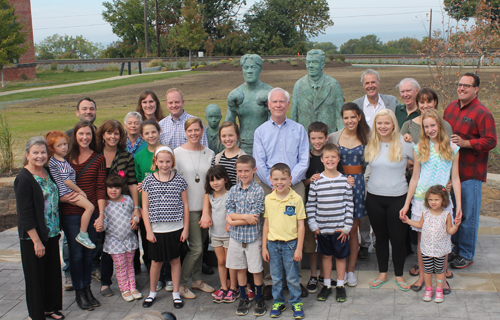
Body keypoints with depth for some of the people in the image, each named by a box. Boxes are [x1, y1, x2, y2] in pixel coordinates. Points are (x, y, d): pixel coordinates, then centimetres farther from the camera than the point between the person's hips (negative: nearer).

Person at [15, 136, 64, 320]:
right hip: (33, 237, -7)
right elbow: (25, 214, -19)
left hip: (51, 234, 7)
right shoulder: (24, 179, -16)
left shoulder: (47, 172, 7)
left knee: (53, 271, 15)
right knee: (35, 275, 5)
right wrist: (36, 241, -19)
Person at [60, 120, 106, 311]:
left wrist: (101, 214, -7)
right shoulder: (66, 158, 3)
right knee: (76, 253, 3)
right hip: (70, 213, -1)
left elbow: (100, 188, -1)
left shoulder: (98, 159, 3)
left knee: (88, 252, 10)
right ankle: (79, 292, 17)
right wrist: (60, 197, -10)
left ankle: (87, 288, 26)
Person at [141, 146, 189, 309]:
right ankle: (152, 293, 30)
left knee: (175, 260, 10)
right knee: (156, 262, 10)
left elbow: (185, 206, 2)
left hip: (176, 229, 0)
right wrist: (148, 230, -3)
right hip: (156, 231, 0)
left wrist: (186, 229, 0)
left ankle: (176, 293, 25)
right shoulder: (148, 181, -3)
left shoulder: (179, 180, -2)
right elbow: (145, 207, 0)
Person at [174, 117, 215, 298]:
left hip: (205, 206, 4)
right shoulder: (177, 153, -4)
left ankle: (197, 280, 28)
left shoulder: (209, 154, 6)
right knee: (196, 247, -7)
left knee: (200, 245, 12)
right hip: (188, 207, -4)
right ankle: (180, 283, 9)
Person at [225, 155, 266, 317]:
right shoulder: (233, 190, 2)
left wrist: (234, 220, -12)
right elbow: (230, 213, -4)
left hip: (253, 236, -4)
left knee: (256, 270, 7)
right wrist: (245, 216, -20)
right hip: (236, 236, 4)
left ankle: (259, 299, 24)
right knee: (240, 269, 14)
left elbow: (255, 217, -16)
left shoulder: (258, 190, -10)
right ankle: (243, 298, 29)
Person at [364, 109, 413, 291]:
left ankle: (399, 276, 22)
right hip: (374, 198, 3)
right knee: (381, 237, 14)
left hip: (397, 198, -3)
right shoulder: (370, 145, 2)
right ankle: (382, 274, 28)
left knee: (398, 239, 3)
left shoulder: (404, 145, -7)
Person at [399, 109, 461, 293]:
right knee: (422, 238, 6)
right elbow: (415, 178, 6)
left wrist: (459, 204, 1)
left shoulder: (452, 148, 3)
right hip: (421, 199, 0)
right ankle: (422, 275, 20)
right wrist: (407, 204, 4)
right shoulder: (420, 148, 2)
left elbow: (455, 178, 6)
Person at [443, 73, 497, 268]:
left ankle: (467, 255, 14)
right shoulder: (451, 108, 12)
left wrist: (465, 143, -25)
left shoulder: (482, 113, -10)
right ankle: (454, 249, 30)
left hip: (470, 173, -7)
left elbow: (491, 141, -16)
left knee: (468, 215, 1)